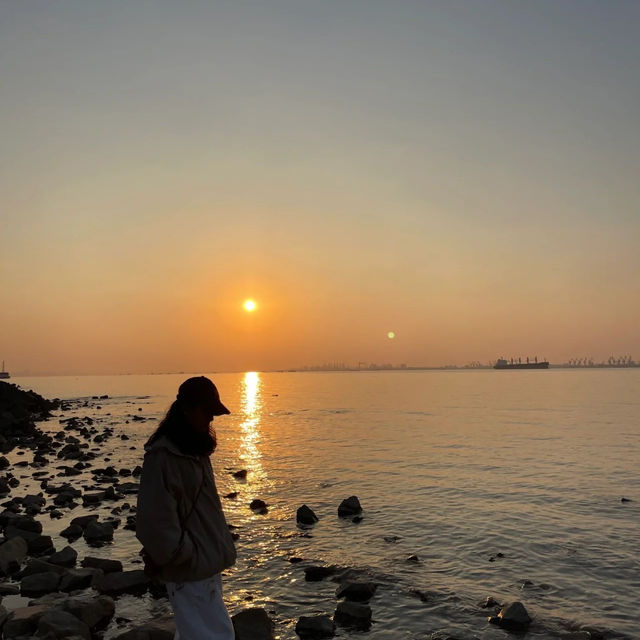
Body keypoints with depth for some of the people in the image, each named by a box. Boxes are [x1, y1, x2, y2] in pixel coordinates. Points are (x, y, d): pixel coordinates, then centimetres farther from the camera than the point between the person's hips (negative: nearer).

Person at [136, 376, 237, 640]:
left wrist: (221, 547, 12)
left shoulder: (195, 449, 9)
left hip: (207, 564, 9)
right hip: (191, 571, -9)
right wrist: (186, 556, -15)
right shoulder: (162, 457, -21)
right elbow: (156, 522, -24)